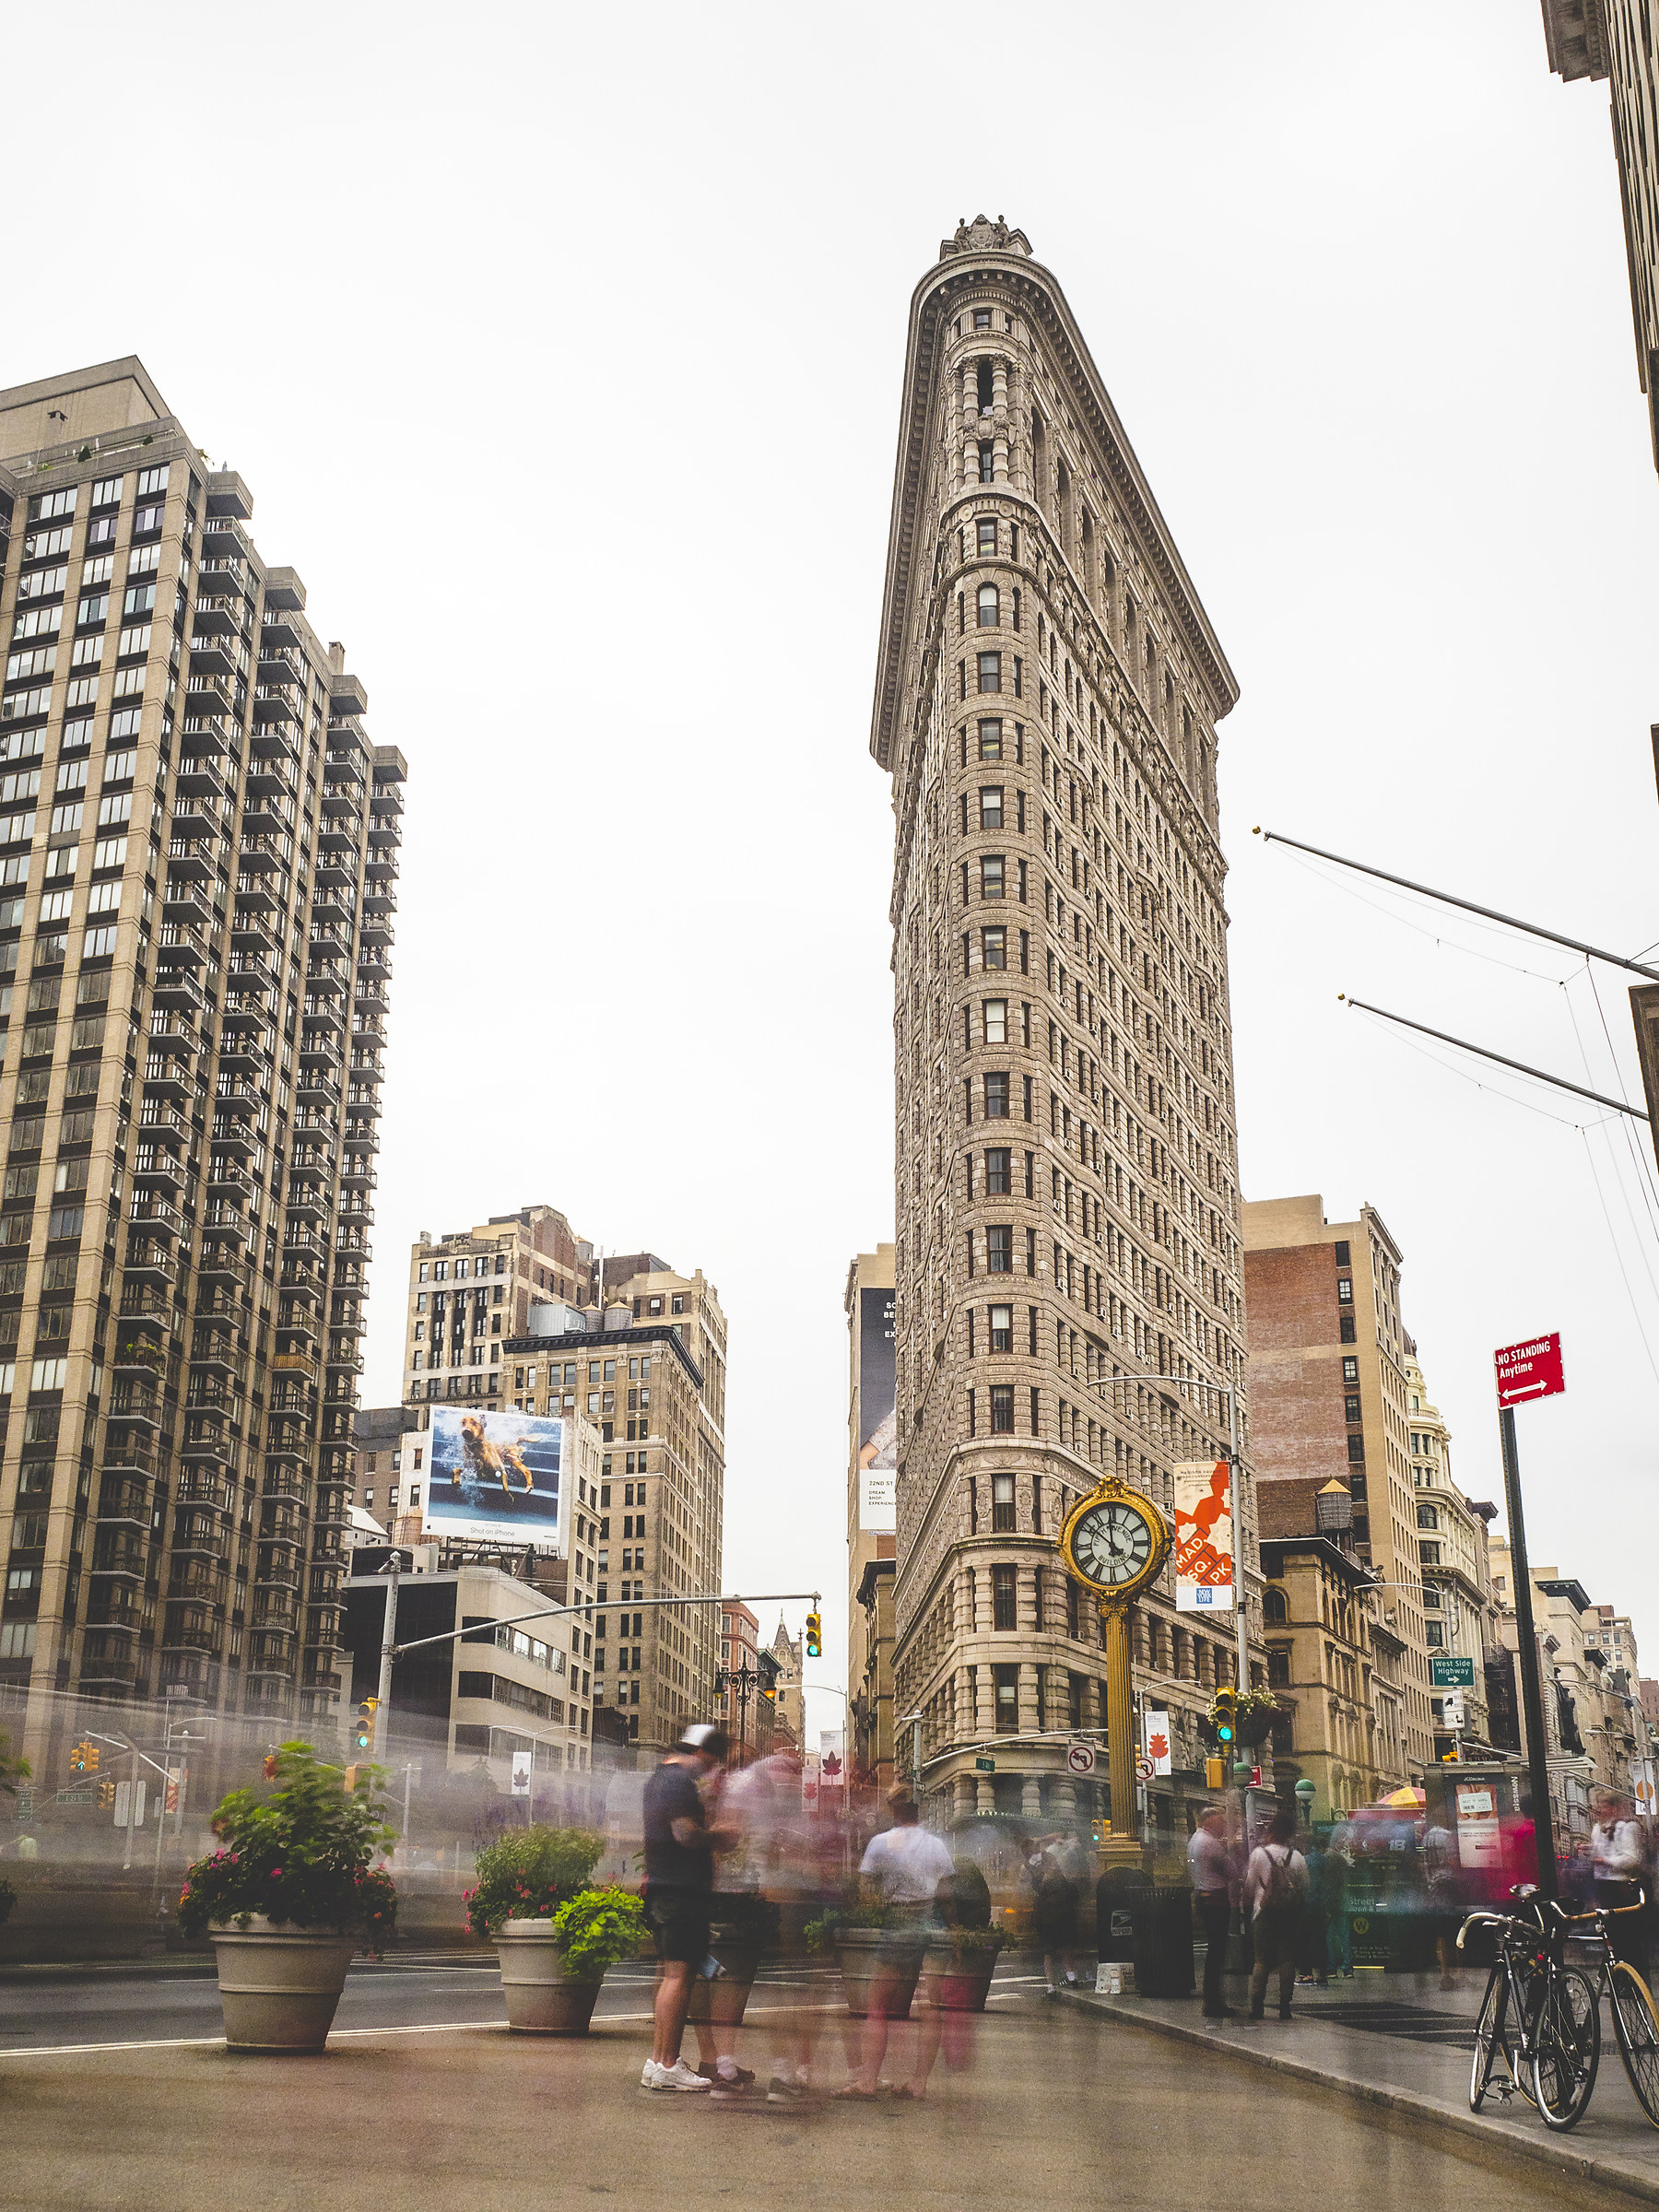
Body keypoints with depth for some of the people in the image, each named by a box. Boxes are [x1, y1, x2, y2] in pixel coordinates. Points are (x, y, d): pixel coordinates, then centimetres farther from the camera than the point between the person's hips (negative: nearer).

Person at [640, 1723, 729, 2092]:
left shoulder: (659, 1778, 21)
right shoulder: (680, 1781, -12)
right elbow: (686, 1833, -22)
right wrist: (719, 1836, -7)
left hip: (660, 1888, 11)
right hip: (682, 1889, -11)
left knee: (669, 1974, 14)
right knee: (679, 1974, -9)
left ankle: (659, 2061, 17)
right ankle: (666, 2066, -9)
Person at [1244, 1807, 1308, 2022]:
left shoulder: (1259, 1854, -6)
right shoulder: (1298, 1857, -2)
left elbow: (1249, 1885, 1)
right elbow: (1305, 1888, 5)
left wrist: (1249, 1906, 16)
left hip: (1265, 1912, -1)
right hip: (1290, 1913, 1)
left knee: (1262, 1959, 5)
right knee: (1287, 1959, 7)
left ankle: (1257, 2005, 1)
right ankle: (1285, 2005, 6)